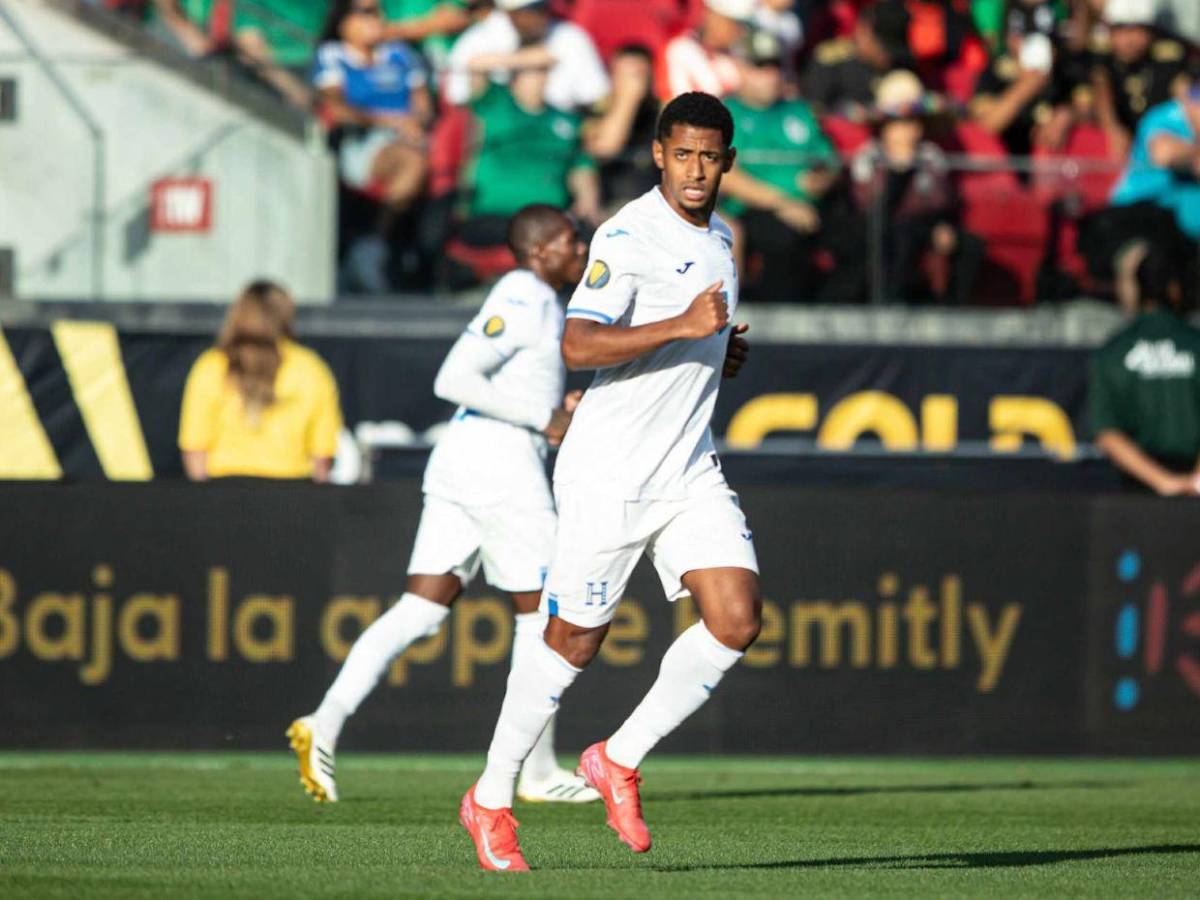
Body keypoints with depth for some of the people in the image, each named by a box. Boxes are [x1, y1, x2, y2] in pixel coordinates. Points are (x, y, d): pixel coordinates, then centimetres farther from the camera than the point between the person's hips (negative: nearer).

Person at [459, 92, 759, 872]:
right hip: (610, 476, -7)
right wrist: (684, 326, -30)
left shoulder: (717, 238, 13)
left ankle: (620, 762, 6)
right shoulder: (629, 236, -13)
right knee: (574, 639, 0)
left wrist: (721, 352, 9)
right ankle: (491, 800, 17)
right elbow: (579, 344, -24)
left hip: (691, 472, 7)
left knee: (737, 620, -9)